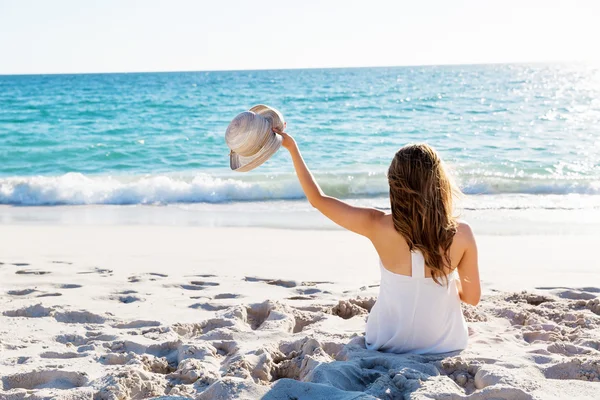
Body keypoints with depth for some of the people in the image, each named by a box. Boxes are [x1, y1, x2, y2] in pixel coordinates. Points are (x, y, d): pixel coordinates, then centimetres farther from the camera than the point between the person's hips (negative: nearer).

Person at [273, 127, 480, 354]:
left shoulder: (378, 226, -23)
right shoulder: (461, 234, -21)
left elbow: (317, 199, -9)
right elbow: (472, 298, -8)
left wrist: (292, 147, -1)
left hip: (389, 343, 1)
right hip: (446, 343, -1)